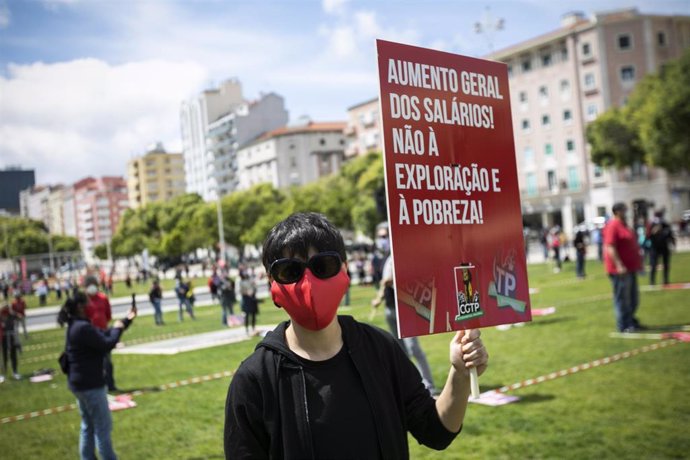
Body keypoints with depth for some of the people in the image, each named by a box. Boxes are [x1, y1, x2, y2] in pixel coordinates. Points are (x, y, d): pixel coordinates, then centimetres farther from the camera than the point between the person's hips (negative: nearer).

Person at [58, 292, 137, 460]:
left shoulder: (77, 326, 11)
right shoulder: (83, 328, -22)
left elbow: (104, 335, 13)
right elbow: (107, 344, -22)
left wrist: (126, 320, 10)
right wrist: (118, 328, -5)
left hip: (80, 382, 11)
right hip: (89, 384, -11)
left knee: (88, 426, 18)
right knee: (103, 427, -1)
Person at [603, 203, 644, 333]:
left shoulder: (624, 225, 16)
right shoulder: (612, 226, -15)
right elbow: (610, 247, -22)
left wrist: (638, 263, 23)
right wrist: (619, 265, -28)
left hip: (630, 268, 10)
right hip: (620, 269, -10)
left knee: (633, 298, 16)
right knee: (622, 298, -4)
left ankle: (631, 321, 27)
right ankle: (624, 326, 2)